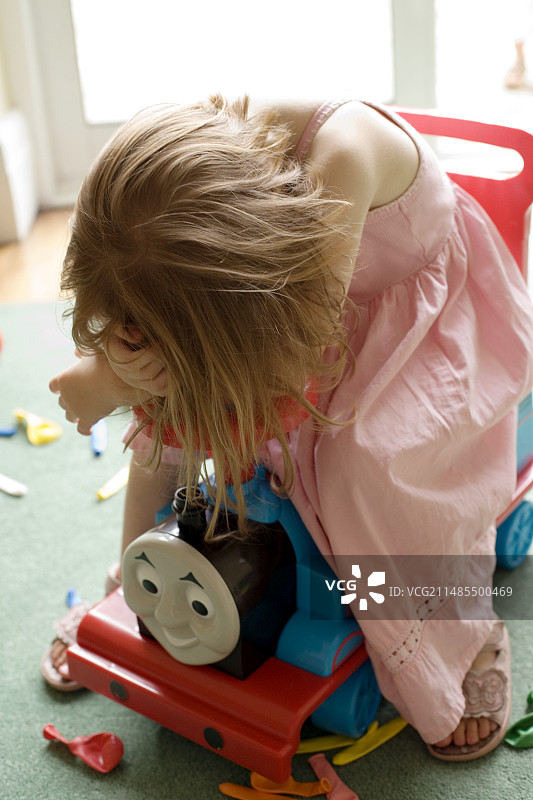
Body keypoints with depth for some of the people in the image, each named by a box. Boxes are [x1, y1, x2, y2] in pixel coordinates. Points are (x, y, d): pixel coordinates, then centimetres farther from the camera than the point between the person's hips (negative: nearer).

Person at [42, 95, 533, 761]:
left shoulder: (345, 148, -42)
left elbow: (291, 349, -39)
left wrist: (115, 379, -34)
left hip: (434, 306, -5)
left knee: (369, 455, -31)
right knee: (177, 399, -11)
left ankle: (472, 637, -4)